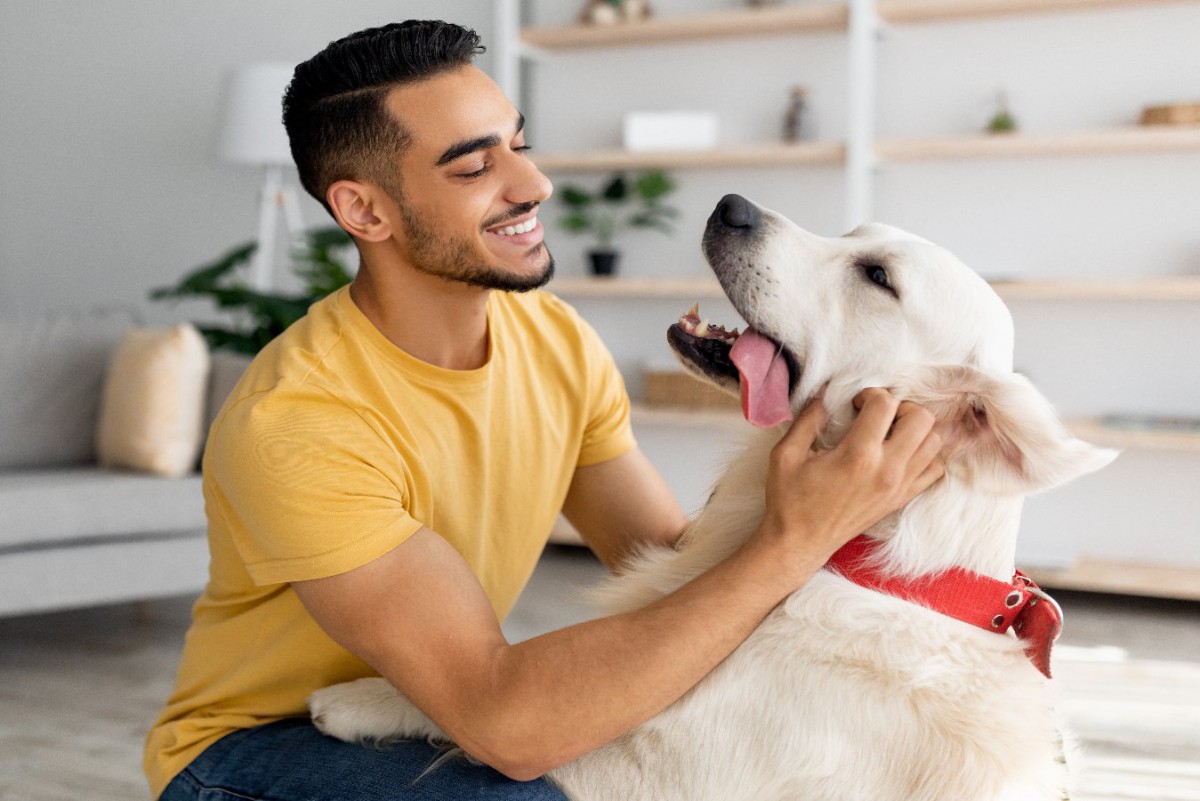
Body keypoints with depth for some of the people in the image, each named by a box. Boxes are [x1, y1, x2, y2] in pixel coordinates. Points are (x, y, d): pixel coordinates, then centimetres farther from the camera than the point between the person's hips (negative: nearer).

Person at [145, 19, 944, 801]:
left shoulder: (559, 343, -7)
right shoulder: (293, 426, -31)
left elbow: (682, 569, -7)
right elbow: (506, 725, -37)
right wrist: (790, 545, -39)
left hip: (445, 722, 6)